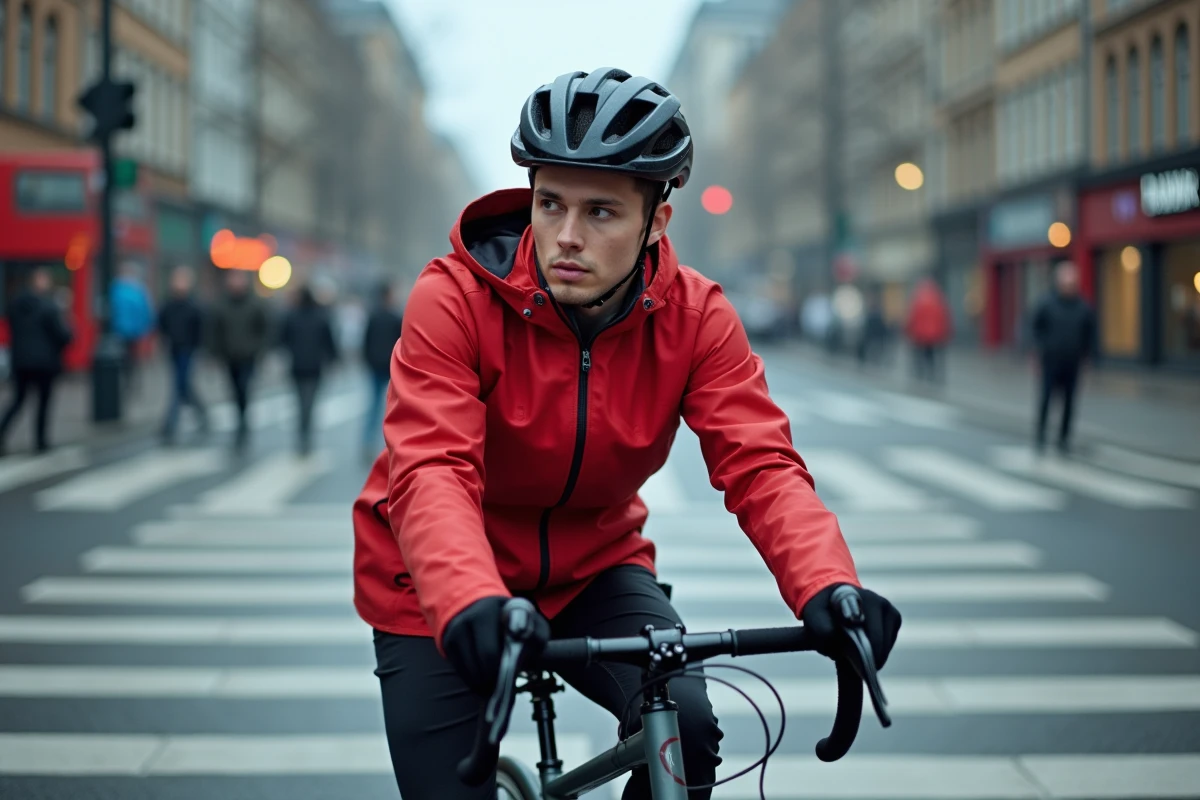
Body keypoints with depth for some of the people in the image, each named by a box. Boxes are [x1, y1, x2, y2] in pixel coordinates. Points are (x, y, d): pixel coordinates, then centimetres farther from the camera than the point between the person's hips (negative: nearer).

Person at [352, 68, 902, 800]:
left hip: (592, 568, 2)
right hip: (443, 590, -2)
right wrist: (470, 603, -55)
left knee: (685, 728, -22)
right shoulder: (455, 297, -23)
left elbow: (760, 464, -24)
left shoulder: (696, 317, -14)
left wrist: (828, 585, -44)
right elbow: (433, 472, -35)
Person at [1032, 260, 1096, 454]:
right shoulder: (1047, 305, -5)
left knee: (1069, 402, 4)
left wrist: (1084, 351, 7)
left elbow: (1090, 333, 11)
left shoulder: (1083, 308, 0)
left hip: (1072, 363, 2)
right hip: (1051, 362, -2)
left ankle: (1064, 438, 12)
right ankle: (1040, 436, 7)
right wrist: (1043, 347, -1)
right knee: (1046, 398, -3)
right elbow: (1036, 327, 4)